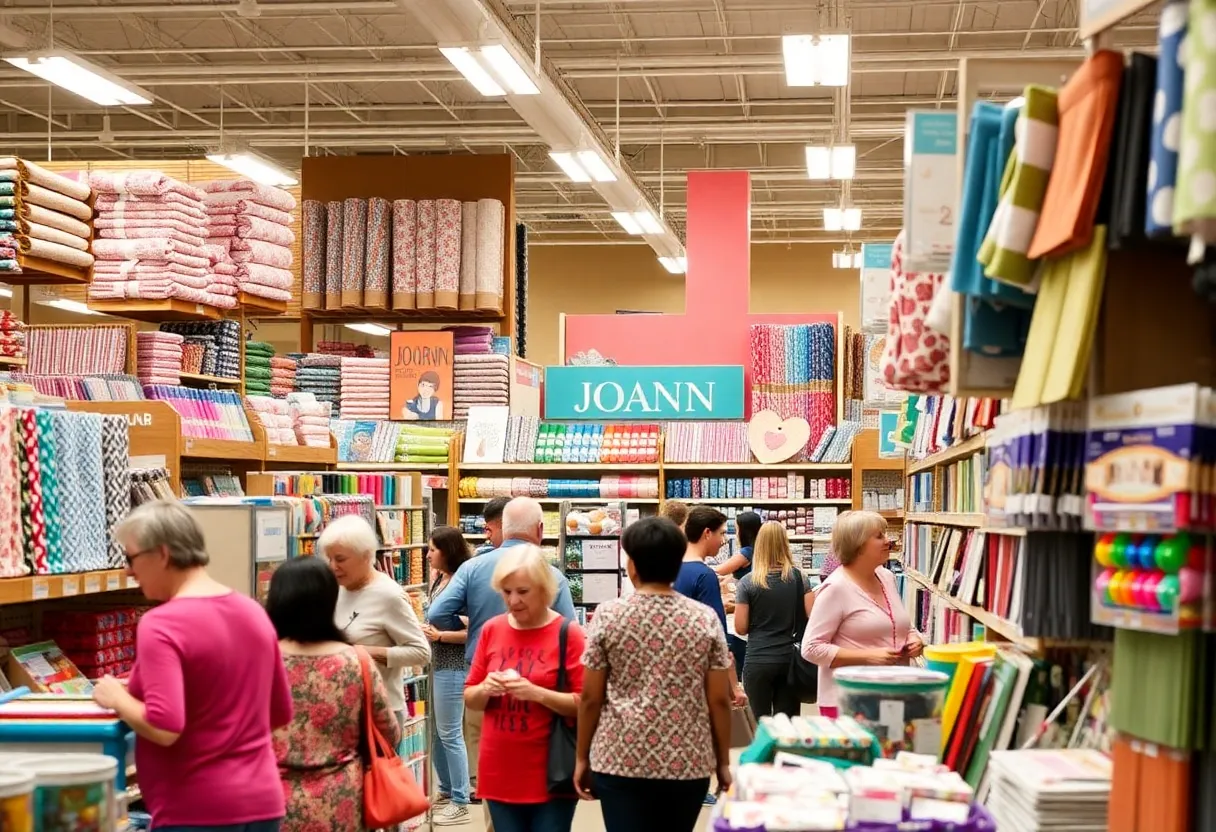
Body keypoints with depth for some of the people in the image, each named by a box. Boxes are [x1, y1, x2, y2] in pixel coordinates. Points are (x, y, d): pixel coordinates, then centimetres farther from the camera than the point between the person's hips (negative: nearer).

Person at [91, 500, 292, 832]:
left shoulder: (161, 625, -15)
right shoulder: (253, 611, 7)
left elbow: (164, 728, -23)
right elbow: (280, 714, 15)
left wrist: (117, 698, -6)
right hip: (262, 803, 7)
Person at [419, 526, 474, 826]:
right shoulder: (439, 580, 9)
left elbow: (473, 631, -20)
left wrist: (439, 636, -20)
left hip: (453, 666, -9)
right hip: (436, 664, 9)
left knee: (450, 734, -3)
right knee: (436, 732, 16)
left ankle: (460, 803, 5)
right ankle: (446, 791, 29)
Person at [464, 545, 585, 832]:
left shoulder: (568, 634, -7)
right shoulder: (491, 630, 6)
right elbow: (469, 699, 12)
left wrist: (536, 693, -22)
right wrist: (485, 690, -10)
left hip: (551, 775, -4)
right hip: (500, 773, 4)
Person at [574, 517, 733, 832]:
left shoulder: (608, 616, -5)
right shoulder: (705, 619, -2)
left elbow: (590, 697, -2)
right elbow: (719, 700, -1)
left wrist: (582, 757, 9)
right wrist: (723, 762, 10)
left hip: (621, 760, -2)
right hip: (688, 763, 2)